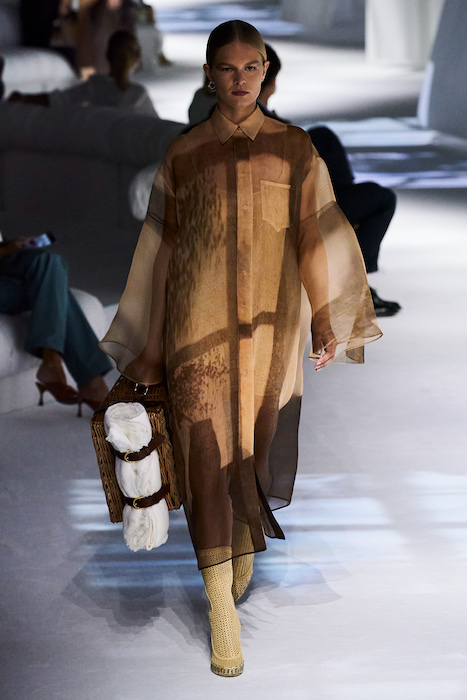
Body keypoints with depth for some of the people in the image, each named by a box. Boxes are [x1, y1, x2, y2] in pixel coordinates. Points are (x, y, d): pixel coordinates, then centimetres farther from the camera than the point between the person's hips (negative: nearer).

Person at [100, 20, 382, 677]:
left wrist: (329, 322, -4)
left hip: (270, 326, 1)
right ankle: (223, 612, -3)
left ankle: (245, 543, 39)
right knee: (208, 456, -5)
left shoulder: (294, 148, 5)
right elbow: (160, 252, 7)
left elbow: (315, 236, 3)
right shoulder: (183, 155, 5)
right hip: (198, 326, -1)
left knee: (256, 447, 9)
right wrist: (150, 348, 7)